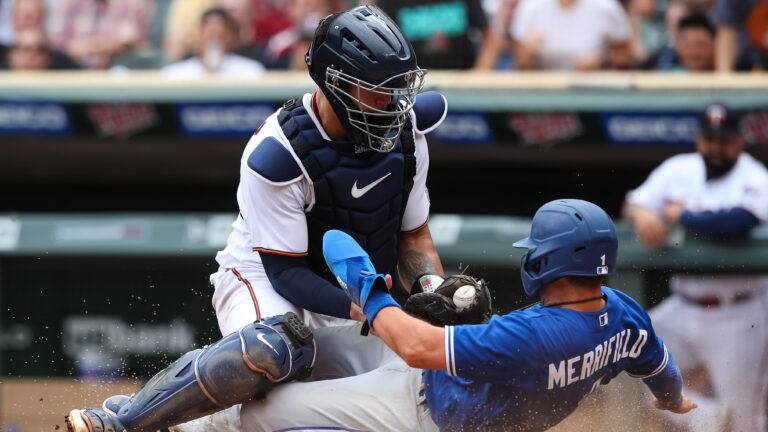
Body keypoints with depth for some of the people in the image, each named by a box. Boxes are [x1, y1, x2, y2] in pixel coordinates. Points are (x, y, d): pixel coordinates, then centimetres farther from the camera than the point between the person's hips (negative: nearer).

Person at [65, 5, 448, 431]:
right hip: (264, 278, -7)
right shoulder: (276, 154, -26)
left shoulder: (405, 132, -7)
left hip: (345, 297, 7)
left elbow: (414, 237, 6)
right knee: (280, 346, -42)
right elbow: (287, 273, -22)